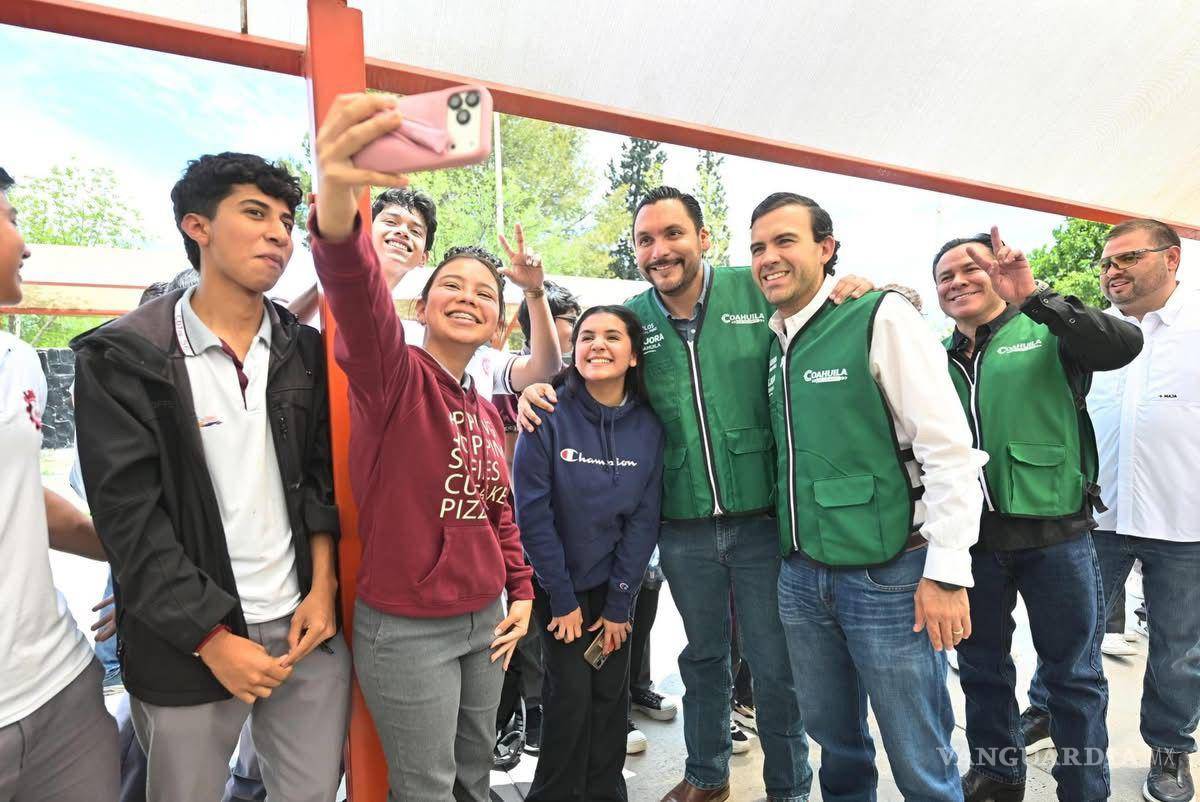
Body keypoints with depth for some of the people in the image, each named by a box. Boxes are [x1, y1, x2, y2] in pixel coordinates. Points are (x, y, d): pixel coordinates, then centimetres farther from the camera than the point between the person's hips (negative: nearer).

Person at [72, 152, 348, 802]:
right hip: (188, 639, -3)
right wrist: (213, 637, -12)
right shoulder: (123, 356, -8)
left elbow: (322, 473, 6)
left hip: (306, 625, 3)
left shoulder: (306, 351, 4)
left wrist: (323, 587, -3)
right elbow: (128, 516, -11)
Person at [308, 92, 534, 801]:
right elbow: (358, 297, -36)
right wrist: (337, 202, -54)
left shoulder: (485, 411, 7)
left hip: (486, 619, 6)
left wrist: (521, 592, 10)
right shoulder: (393, 375, -14)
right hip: (407, 629, -6)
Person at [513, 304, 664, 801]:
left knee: (611, 694, 8)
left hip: (614, 587, 3)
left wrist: (620, 604, -6)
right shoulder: (549, 415, -14)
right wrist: (563, 600, -12)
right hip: (558, 585, -2)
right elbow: (533, 512, -14)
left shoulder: (647, 426, -5)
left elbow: (643, 519, -4)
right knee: (572, 692, 0)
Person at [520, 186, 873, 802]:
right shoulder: (632, 318, 1)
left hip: (762, 519, -2)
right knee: (703, 656, 22)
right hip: (683, 530, 3)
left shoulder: (759, 291, -5)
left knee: (777, 665, 11)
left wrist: (853, 292, -14)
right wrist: (538, 387, -6)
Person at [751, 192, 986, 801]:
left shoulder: (882, 317, -10)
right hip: (800, 574, 6)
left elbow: (950, 447, -13)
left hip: (889, 574, -5)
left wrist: (947, 571, -15)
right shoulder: (774, 343, 9)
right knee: (834, 738, 21)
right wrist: (792, 551, 14)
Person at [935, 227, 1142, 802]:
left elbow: (1124, 344, -21)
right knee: (981, 668, 17)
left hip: (1055, 531, -3)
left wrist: (1033, 296, -30)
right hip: (971, 538, 4)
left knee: (1074, 674, 11)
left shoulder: (1047, 335, -2)